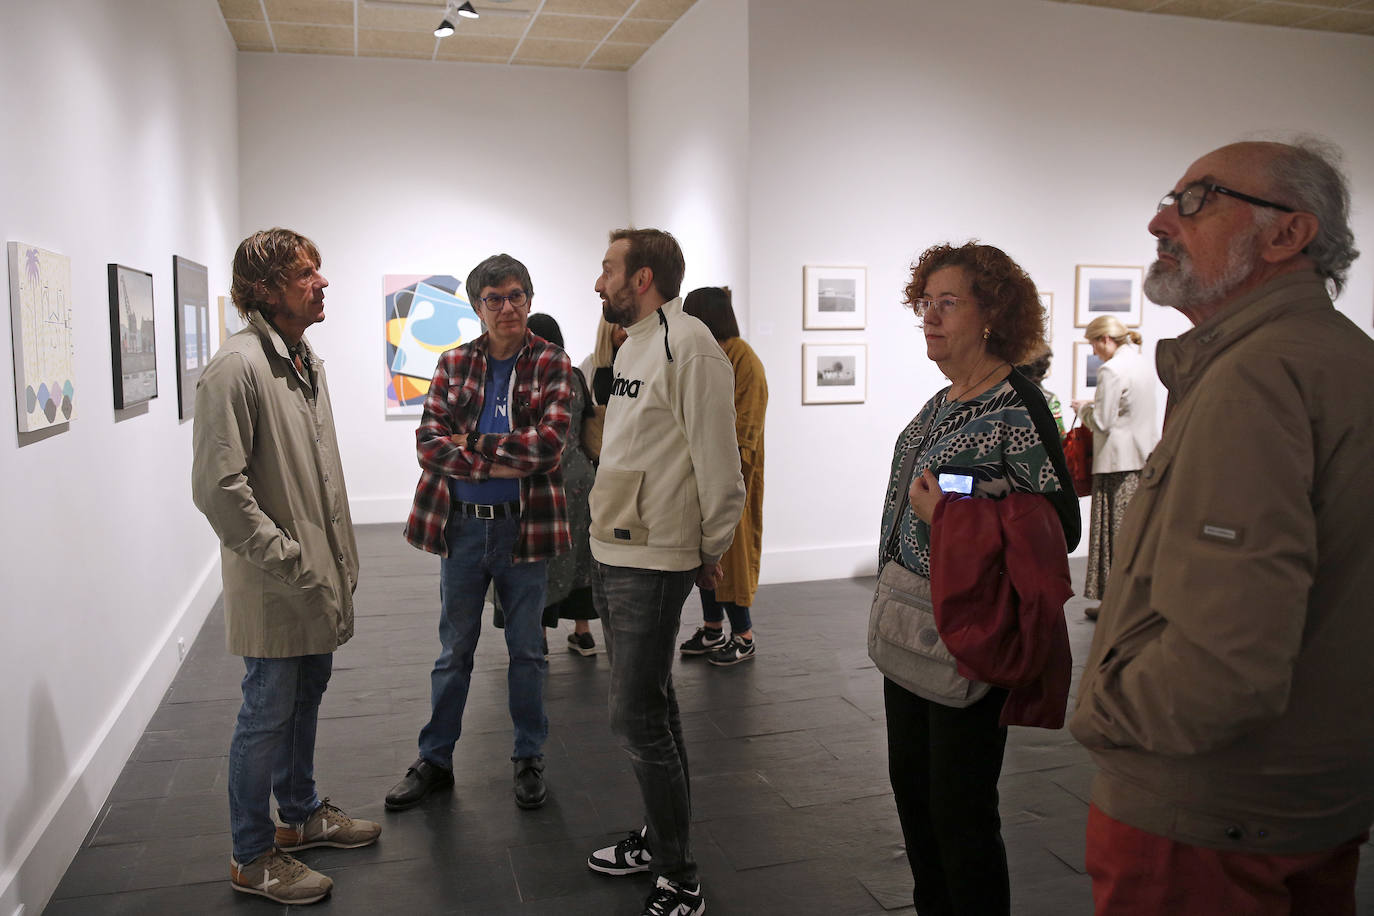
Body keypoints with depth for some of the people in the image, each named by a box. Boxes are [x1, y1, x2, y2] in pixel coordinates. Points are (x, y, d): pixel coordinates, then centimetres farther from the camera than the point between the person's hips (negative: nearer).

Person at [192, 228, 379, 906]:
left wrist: (338, 555, 16)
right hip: (274, 587, -9)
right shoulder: (237, 367, -19)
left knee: (307, 695, 21)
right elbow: (218, 486, -23)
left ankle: (301, 814, 40)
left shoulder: (307, 361, 11)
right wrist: (288, 559, -20)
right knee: (269, 713, 4)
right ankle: (254, 858, 22)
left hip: (316, 577, 9)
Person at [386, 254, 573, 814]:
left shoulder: (551, 364, -3)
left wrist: (472, 442, -14)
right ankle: (435, 760, 29)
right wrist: (496, 464, -17)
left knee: (527, 649, 12)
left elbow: (549, 442, -16)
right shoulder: (453, 364, 4)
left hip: (524, 526, -2)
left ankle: (529, 760, 28)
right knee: (454, 651, 14)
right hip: (462, 523, 2)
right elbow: (428, 442, -5)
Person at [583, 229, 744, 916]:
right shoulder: (633, 344, 14)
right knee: (651, 705, 19)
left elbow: (718, 461, -17)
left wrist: (711, 550, -8)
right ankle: (660, 838, 35)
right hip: (614, 551, 10)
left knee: (637, 716, -5)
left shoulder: (688, 345, -17)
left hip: (653, 562, -10)